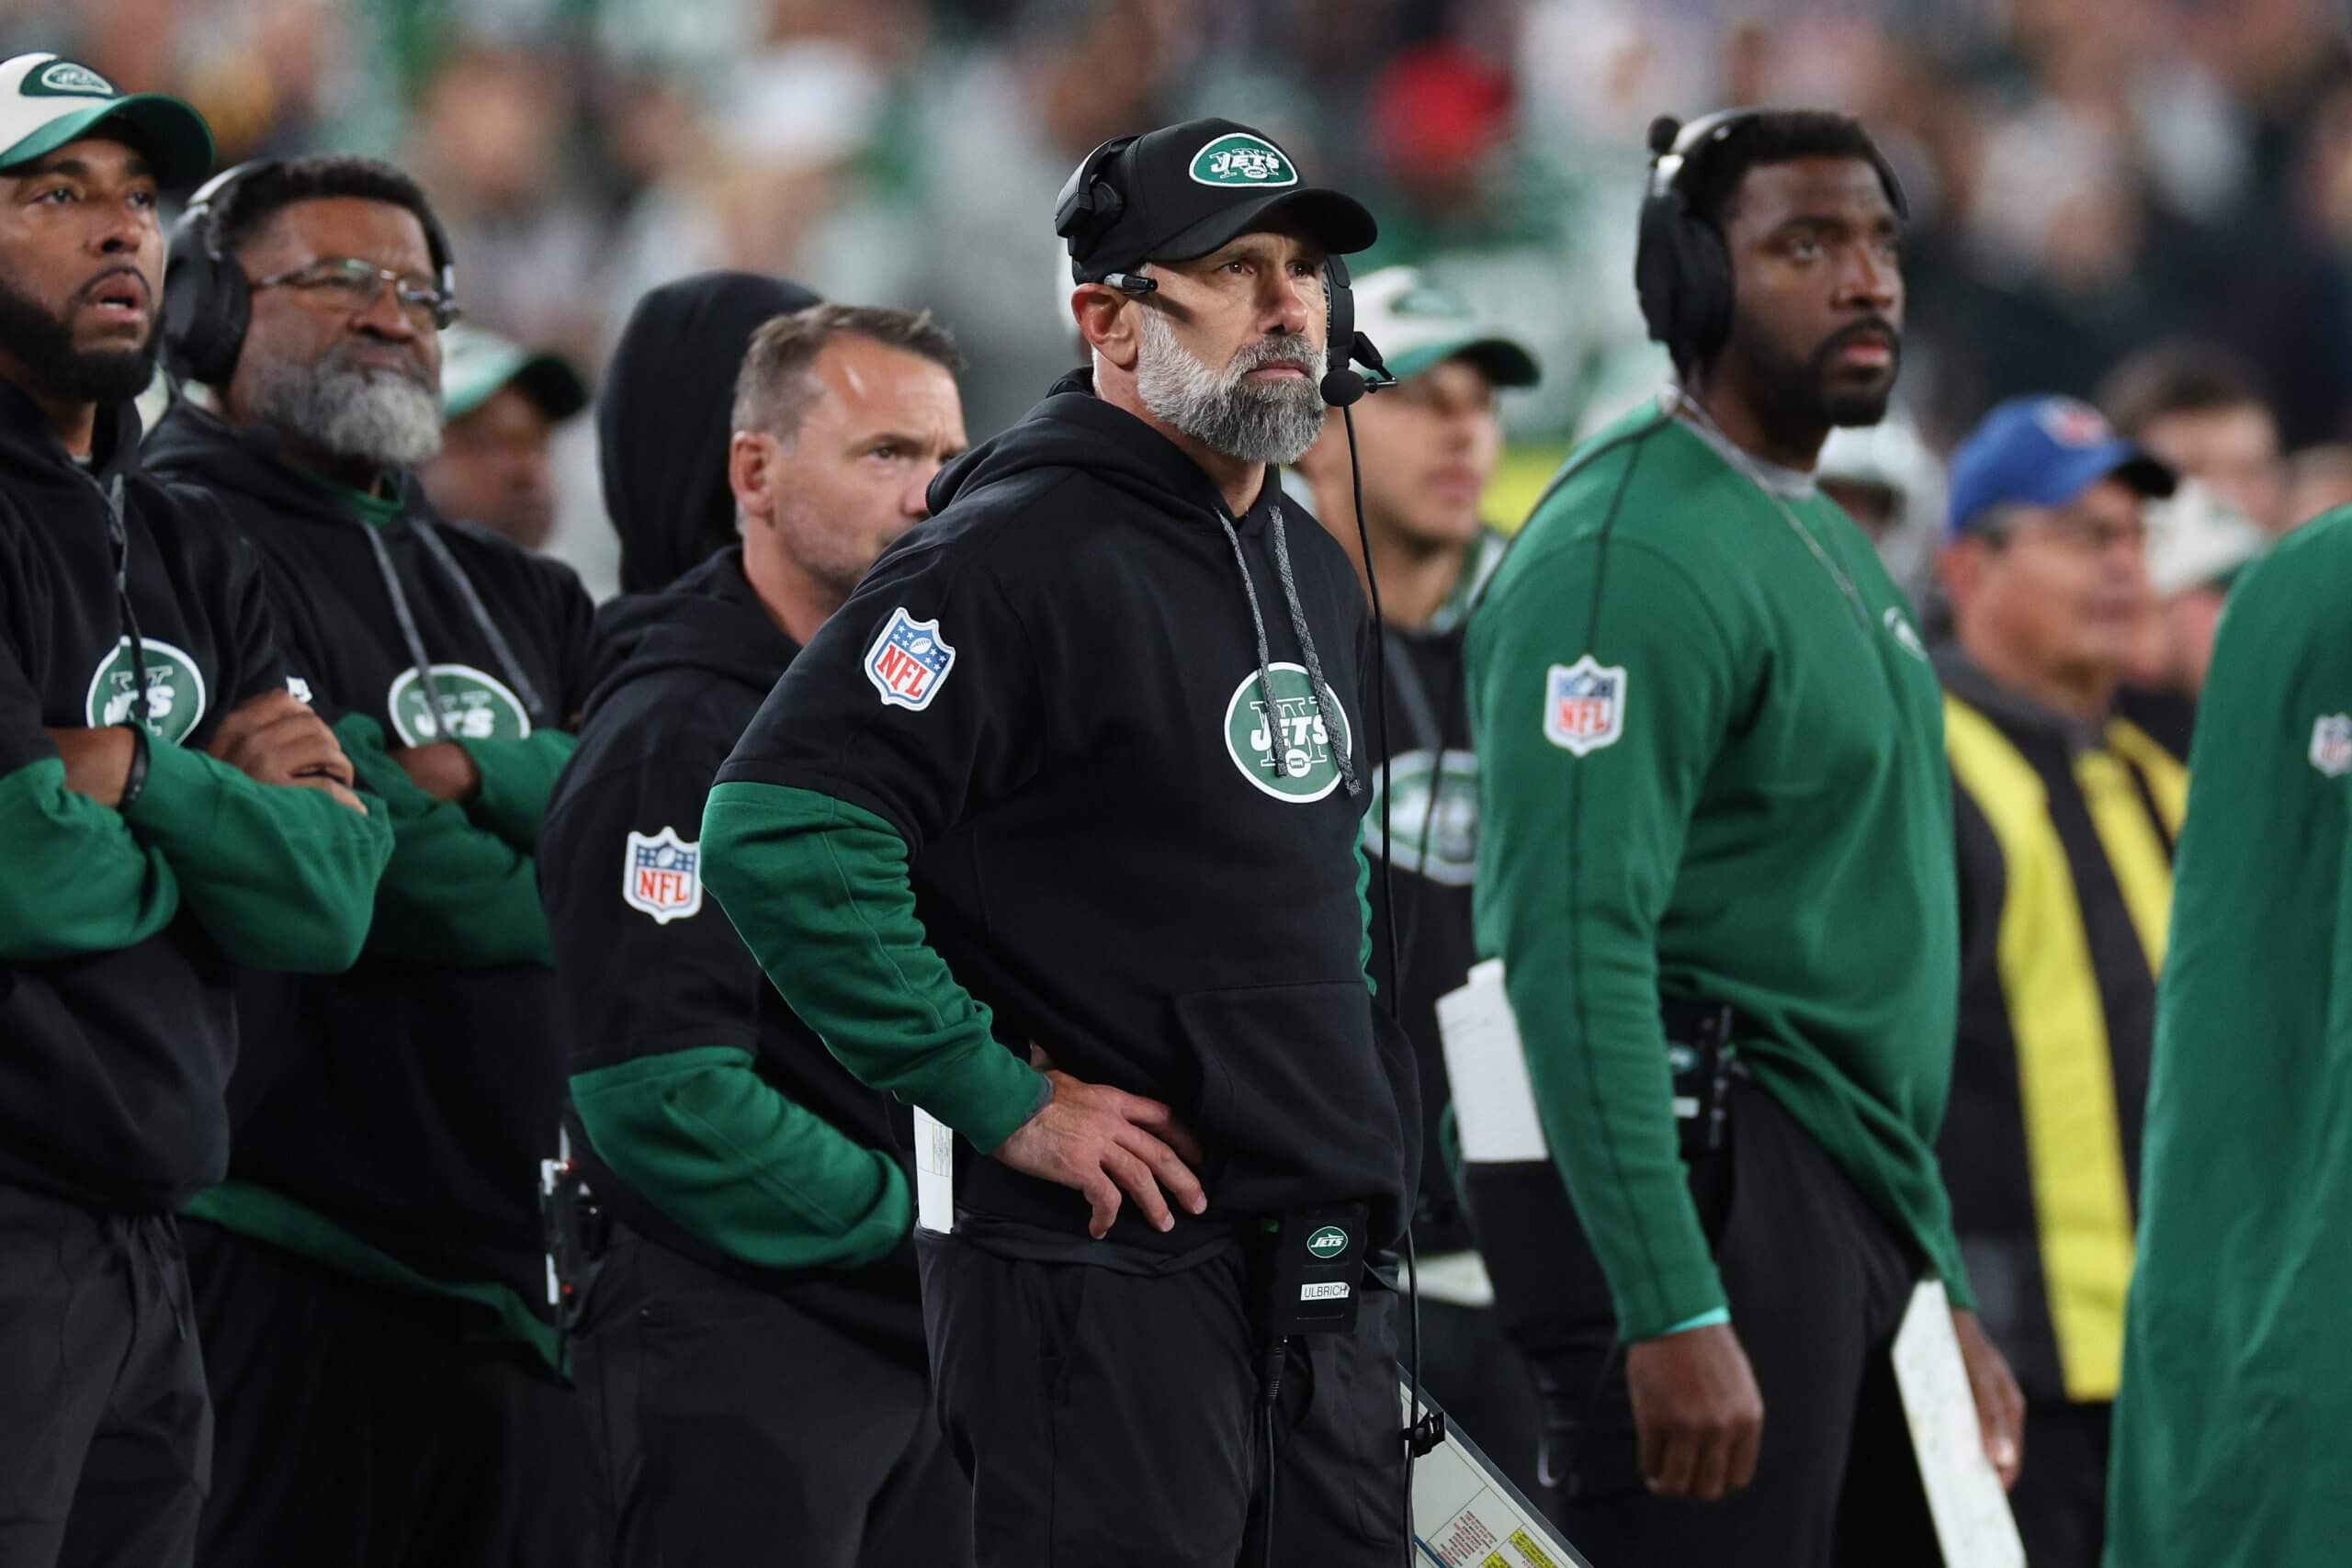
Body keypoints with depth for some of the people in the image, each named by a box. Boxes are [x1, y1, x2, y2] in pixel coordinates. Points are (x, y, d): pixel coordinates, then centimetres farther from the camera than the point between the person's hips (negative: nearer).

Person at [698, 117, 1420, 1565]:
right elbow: (779, 835, -23)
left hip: (1332, 1275, 9)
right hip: (1116, 1269, -8)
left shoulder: (1316, 571, 15)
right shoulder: (1021, 554, -13)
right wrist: (1006, 1103, -19)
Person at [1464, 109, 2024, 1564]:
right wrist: (1672, 1313, -26)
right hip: (1708, 1192, -10)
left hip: (1848, 1210, 10)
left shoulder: (1834, 553, 20)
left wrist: (1939, 1283, 23)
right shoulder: (1629, 556, -12)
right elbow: (1577, 951, -20)